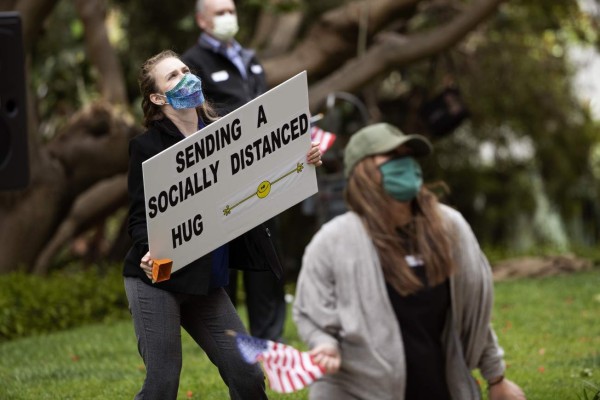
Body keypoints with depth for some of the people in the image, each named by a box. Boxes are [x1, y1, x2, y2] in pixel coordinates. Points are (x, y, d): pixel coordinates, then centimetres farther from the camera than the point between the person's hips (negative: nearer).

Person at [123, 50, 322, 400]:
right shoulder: (147, 147, -6)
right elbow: (140, 216, -8)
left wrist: (302, 162, -6)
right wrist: (148, 252, -29)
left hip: (208, 281, 5)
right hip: (158, 280, -5)